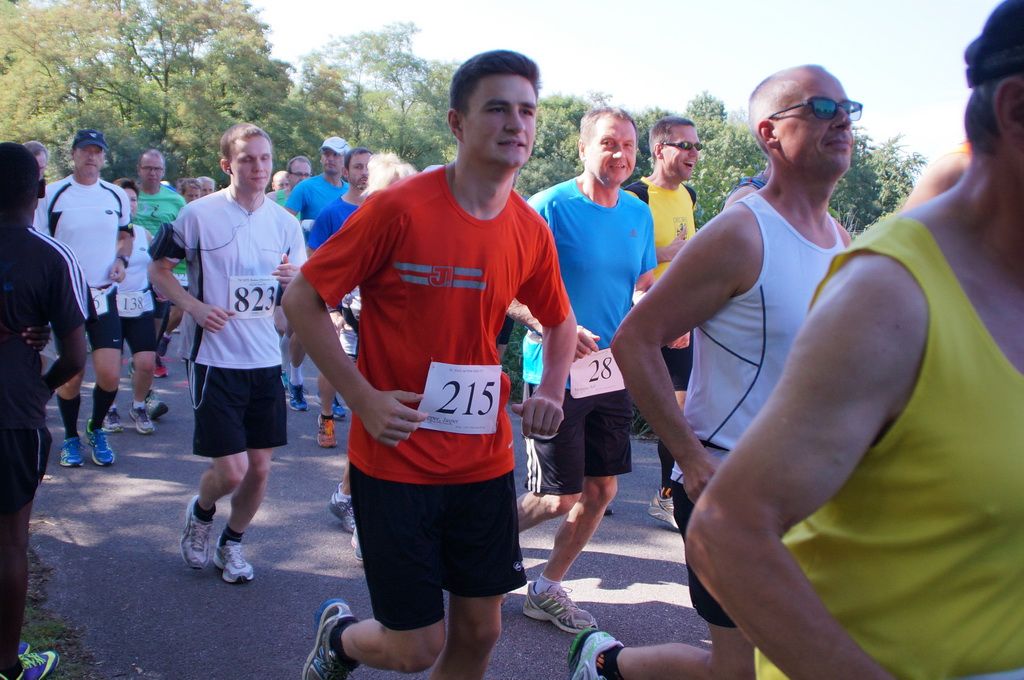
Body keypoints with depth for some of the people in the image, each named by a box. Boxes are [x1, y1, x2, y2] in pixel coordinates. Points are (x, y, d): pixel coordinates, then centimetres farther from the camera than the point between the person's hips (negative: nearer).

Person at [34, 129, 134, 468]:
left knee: (110, 375, -5)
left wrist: (121, 259, 3)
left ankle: (96, 429, 22)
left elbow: (126, 233, 22)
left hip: (105, 296, 2)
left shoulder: (117, 195, 6)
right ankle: (71, 437, 26)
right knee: (71, 375, 3)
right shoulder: (52, 195, -3)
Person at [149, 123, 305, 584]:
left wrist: (294, 280, -13)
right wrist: (195, 307, -14)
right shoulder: (199, 214, -7)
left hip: (266, 359, 4)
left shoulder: (285, 222, 6)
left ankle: (232, 542, 33)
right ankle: (200, 512, 27)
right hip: (214, 358, -4)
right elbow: (158, 269, 3)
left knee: (260, 467, 9)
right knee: (231, 470, -7)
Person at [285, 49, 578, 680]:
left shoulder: (532, 231, 1)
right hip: (396, 459, -5)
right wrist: (363, 397, -17)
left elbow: (561, 322, 19)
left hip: (485, 461, 5)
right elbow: (303, 301, -10)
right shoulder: (399, 207, -15)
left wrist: (552, 391, 1)